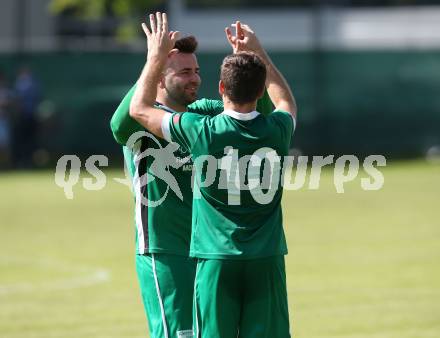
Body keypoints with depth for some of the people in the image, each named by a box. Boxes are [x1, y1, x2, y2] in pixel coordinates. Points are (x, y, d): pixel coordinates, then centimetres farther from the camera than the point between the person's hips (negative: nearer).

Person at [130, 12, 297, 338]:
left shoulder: (200, 130, -9)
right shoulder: (276, 130, -1)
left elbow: (139, 108, 7)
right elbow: (286, 100, 26)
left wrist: (157, 57, 17)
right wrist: (258, 53, 32)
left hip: (216, 260, -2)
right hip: (266, 261, 2)